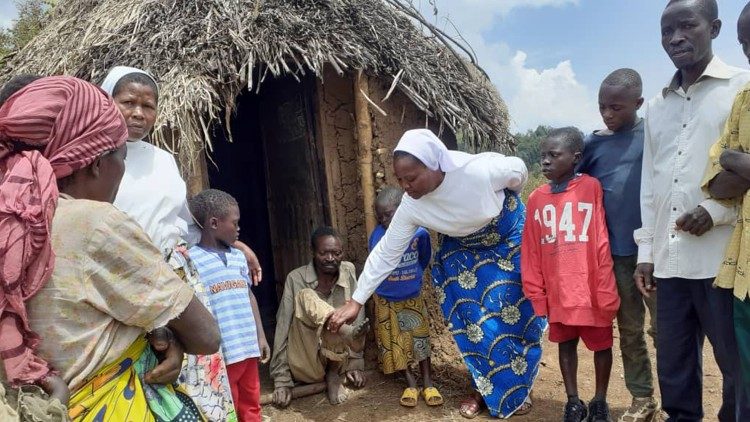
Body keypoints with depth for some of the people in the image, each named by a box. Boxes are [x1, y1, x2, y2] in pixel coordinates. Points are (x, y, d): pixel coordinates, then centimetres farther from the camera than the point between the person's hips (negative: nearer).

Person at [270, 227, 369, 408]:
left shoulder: (348, 271, -4)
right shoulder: (296, 279, -10)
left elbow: (357, 317, -3)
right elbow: (283, 327, -10)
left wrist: (355, 363, -6)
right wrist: (281, 379, -12)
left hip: (338, 357, 3)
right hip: (305, 364, -3)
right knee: (306, 297, -27)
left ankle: (334, 375, -8)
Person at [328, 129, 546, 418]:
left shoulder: (481, 170, -38)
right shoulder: (411, 207, -27)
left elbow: (518, 170, -15)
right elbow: (385, 253, -19)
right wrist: (356, 301, -18)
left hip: (510, 240, -2)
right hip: (464, 253, 2)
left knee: (514, 315, 2)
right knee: (472, 322, -1)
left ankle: (517, 388, 23)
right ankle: (484, 389, 20)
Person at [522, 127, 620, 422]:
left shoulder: (591, 188, -10)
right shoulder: (536, 198, 1)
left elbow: (602, 243, -10)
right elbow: (530, 252, 4)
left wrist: (606, 290, -9)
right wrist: (535, 292, 4)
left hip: (591, 290, -3)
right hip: (557, 293, 3)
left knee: (601, 344, 14)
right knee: (566, 344, 16)